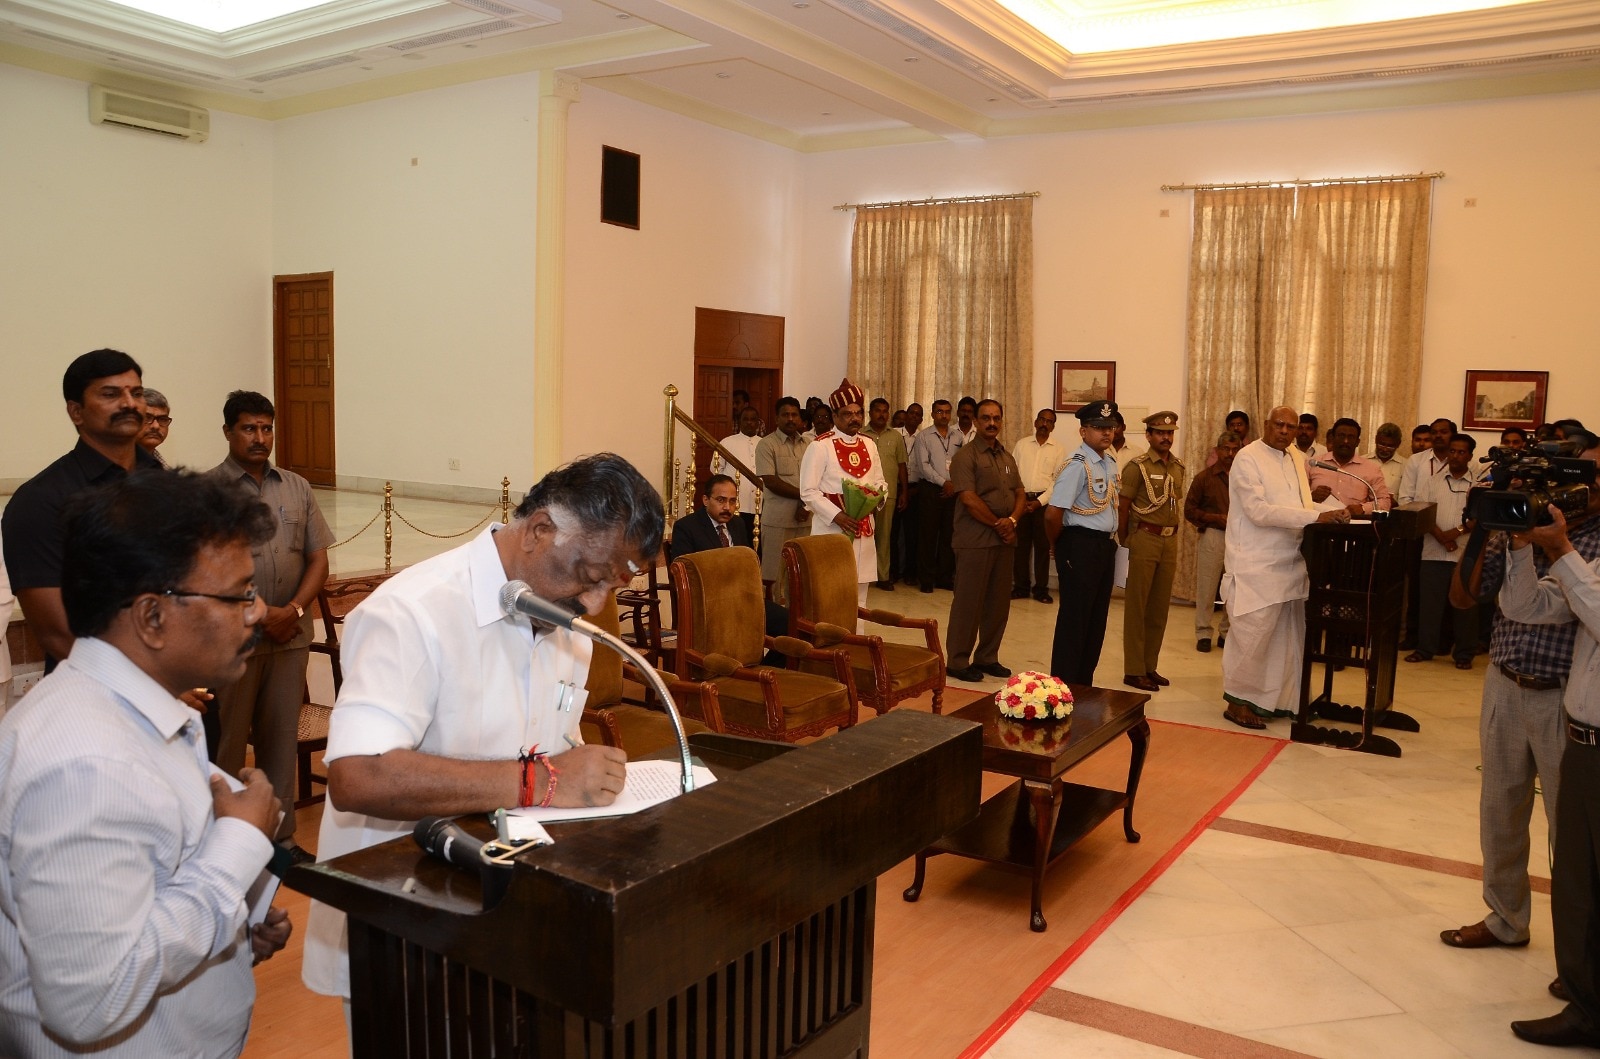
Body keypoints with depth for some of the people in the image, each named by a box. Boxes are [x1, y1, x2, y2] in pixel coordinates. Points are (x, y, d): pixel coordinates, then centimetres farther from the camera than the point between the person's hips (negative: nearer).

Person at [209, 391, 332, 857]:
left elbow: (318, 559, 8)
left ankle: (281, 836, 21)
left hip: (291, 637, 4)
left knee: (282, 739, 11)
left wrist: (294, 610, -7)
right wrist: (260, 615, -14)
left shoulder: (297, 488, 10)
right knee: (226, 743, 4)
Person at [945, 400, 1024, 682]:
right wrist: (998, 524, -10)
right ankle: (958, 661, 8)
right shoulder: (965, 456, -8)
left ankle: (987, 657, 22)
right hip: (975, 540, -7)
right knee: (968, 602, -2)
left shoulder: (1007, 458, 16)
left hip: (1004, 540, 7)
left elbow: (1020, 493, 14)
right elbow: (969, 499, -16)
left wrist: (1012, 520, -6)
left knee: (999, 603, 11)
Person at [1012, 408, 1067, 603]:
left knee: (1043, 546, 2)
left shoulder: (1059, 449, 3)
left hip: (1044, 501, -1)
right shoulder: (1021, 444, 8)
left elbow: (1058, 480, -2)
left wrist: (1039, 501, -10)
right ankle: (1021, 587, 11)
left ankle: (1041, 589, 9)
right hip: (1021, 499, 1)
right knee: (1020, 544, 3)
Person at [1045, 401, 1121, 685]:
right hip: (1081, 545, -9)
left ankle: (1083, 685, 26)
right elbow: (1053, 513, -21)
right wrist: (1057, 545, -6)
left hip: (1105, 545, 9)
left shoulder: (1110, 461, 10)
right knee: (1074, 619, -1)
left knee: (1097, 619, 15)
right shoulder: (1077, 465, -17)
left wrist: (1111, 540, 11)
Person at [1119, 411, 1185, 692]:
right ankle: (1133, 670, 5)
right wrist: (1125, 540, -3)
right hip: (1145, 539, -6)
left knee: (1160, 607, 10)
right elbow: (1122, 507, -7)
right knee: (1137, 606, 0)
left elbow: (1177, 504, 16)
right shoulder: (1137, 466, -8)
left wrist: (1174, 532, 9)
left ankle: (1150, 666, 20)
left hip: (1170, 541, 6)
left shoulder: (1178, 467, 11)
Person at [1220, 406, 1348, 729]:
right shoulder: (1248, 458, -11)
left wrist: (1334, 509, 1)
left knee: (1286, 636, 12)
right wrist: (1316, 516, -25)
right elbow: (1259, 510, -21)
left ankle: (1276, 700, 23)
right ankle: (1238, 701, 9)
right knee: (1251, 636, -3)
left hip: (1291, 563, 8)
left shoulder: (1296, 458, 13)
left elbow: (1300, 505, 19)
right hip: (1256, 566, -8)